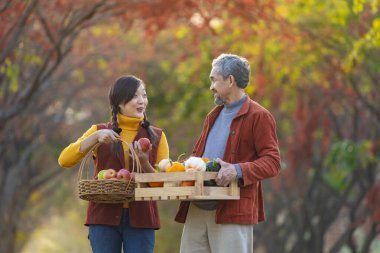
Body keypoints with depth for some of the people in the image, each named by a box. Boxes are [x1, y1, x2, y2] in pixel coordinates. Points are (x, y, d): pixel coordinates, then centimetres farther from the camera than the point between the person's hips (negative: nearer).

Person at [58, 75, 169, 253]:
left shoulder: (156, 136, 9)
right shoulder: (100, 131, 9)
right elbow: (64, 161, -4)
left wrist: (144, 164, -15)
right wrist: (95, 137, -16)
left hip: (140, 219, 0)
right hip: (104, 217, 0)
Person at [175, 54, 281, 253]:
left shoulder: (258, 117, -3)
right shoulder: (213, 116, 22)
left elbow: (272, 162, -10)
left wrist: (239, 170, -26)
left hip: (232, 212, -7)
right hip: (196, 210, 7)